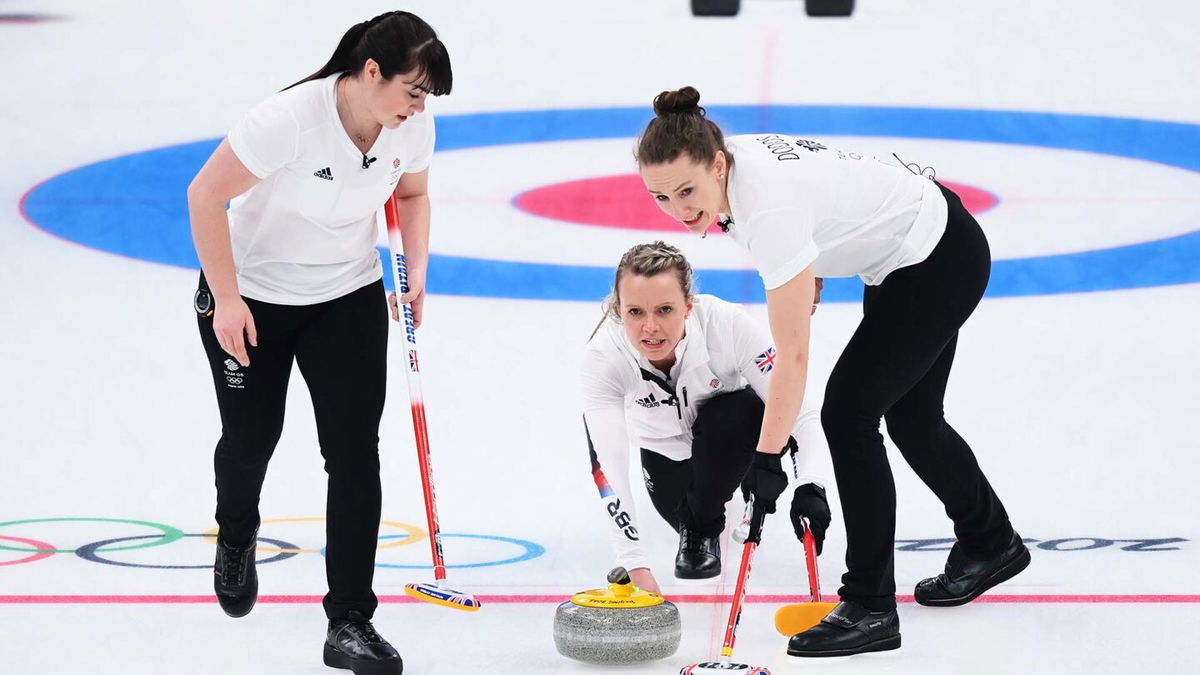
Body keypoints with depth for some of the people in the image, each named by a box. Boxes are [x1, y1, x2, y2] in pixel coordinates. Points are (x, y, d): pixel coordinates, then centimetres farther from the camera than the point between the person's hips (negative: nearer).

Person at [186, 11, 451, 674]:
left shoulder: (413, 126, -14)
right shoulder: (290, 118, -32)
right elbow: (206, 195, -23)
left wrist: (417, 268, -6)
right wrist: (225, 299, -21)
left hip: (349, 296, 3)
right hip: (252, 293, -3)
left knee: (355, 450, -8)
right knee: (250, 435, 12)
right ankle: (235, 538, 48)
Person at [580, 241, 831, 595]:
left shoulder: (727, 324, -38)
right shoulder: (601, 356, -34)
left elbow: (798, 411, -33)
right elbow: (607, 466, -38)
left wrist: (809, 486, -52)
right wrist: (635, 564, -47)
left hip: (733, 430, -3)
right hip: (664, 442, 4)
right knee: (683, 512, -12)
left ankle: (703, 529, -6)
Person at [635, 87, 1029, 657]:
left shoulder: (769, 207, -35)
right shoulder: (733, 160, -10)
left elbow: (792, 357, -32)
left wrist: (766, 460, -30)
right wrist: (800, 311, 12)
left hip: (940, 261, -9)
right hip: (910, 251, 9)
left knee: (848, 412, -11)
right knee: (910, 417, 19)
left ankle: (870, 607, -5)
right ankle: (992, 544, 42)